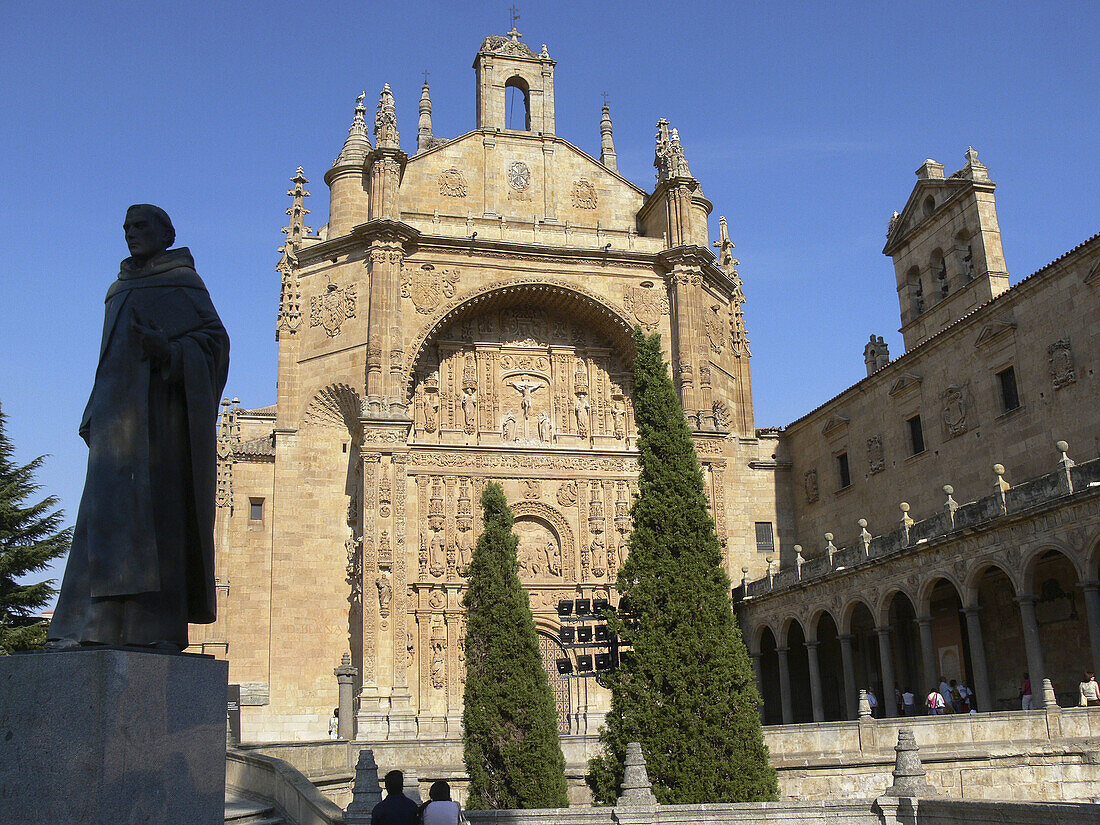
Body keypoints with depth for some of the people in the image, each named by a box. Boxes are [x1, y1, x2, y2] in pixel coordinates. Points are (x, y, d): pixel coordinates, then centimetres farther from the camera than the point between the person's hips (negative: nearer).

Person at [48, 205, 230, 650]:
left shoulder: (182, 282, 5)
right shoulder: (122, 289, 24)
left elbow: (213, 337, -4)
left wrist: (168, 350, -22)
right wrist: (96, 418, 14)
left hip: (158, 407, -6)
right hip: (119, 409, 7)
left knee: (155, 507, -13)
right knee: (107, 509, -3)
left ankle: (159, 627, -14)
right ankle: (96, 625, -5)